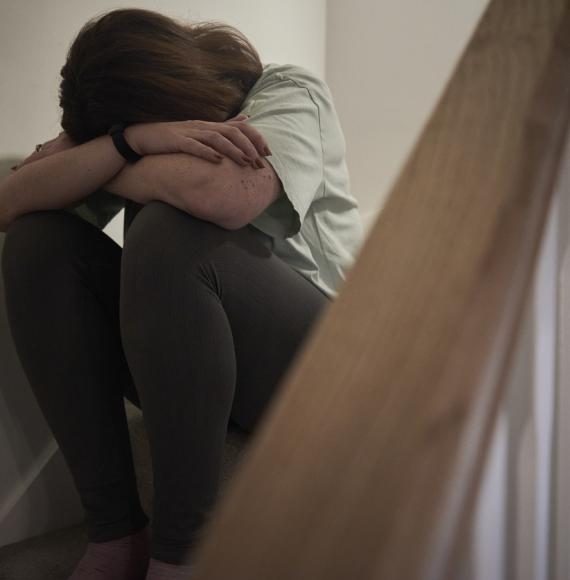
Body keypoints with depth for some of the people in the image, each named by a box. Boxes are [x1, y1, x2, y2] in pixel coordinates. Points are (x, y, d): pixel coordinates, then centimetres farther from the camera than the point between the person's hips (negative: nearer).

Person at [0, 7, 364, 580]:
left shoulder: (291, 93, -8)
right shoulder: (127, 114, 7)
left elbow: (224, 196, -31)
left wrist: (95, 166, -15)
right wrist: (126, 143, -23)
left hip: (312, 360, -5)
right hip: (180, 356, 6)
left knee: (167, 233, -31)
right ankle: (113, 532, -15)